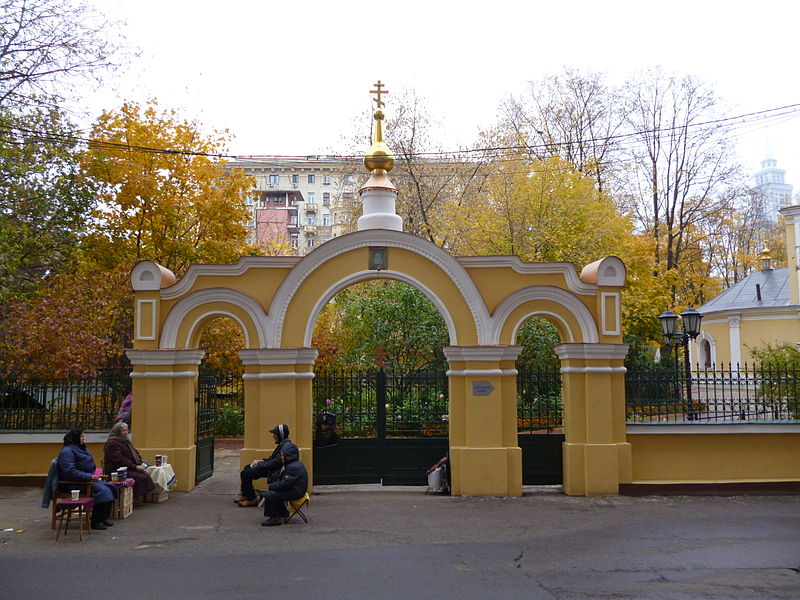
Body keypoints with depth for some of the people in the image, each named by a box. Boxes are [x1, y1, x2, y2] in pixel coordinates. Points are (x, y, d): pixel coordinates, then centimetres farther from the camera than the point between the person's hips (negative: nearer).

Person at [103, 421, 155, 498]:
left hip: (128, 469, 9)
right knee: (141, 477, -26)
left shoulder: (125, 441, 20)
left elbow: (135, 454, 25)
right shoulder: (112, 443, -11)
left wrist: (141, 463, 5)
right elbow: (119, 460, -19)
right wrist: (135, 467, -20)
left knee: (146, 475, -15)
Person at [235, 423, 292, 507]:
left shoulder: (285, 446, -23)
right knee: (247, 468, 17)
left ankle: (251, 499, -2)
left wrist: (259, 464, -15)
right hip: (273, 468, 11)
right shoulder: (282, 444, 10)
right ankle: (244, 494, 21)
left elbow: (275, 462, -25)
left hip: (276, 472, -11)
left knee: (245, 474, -14)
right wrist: (262, 461, 5)